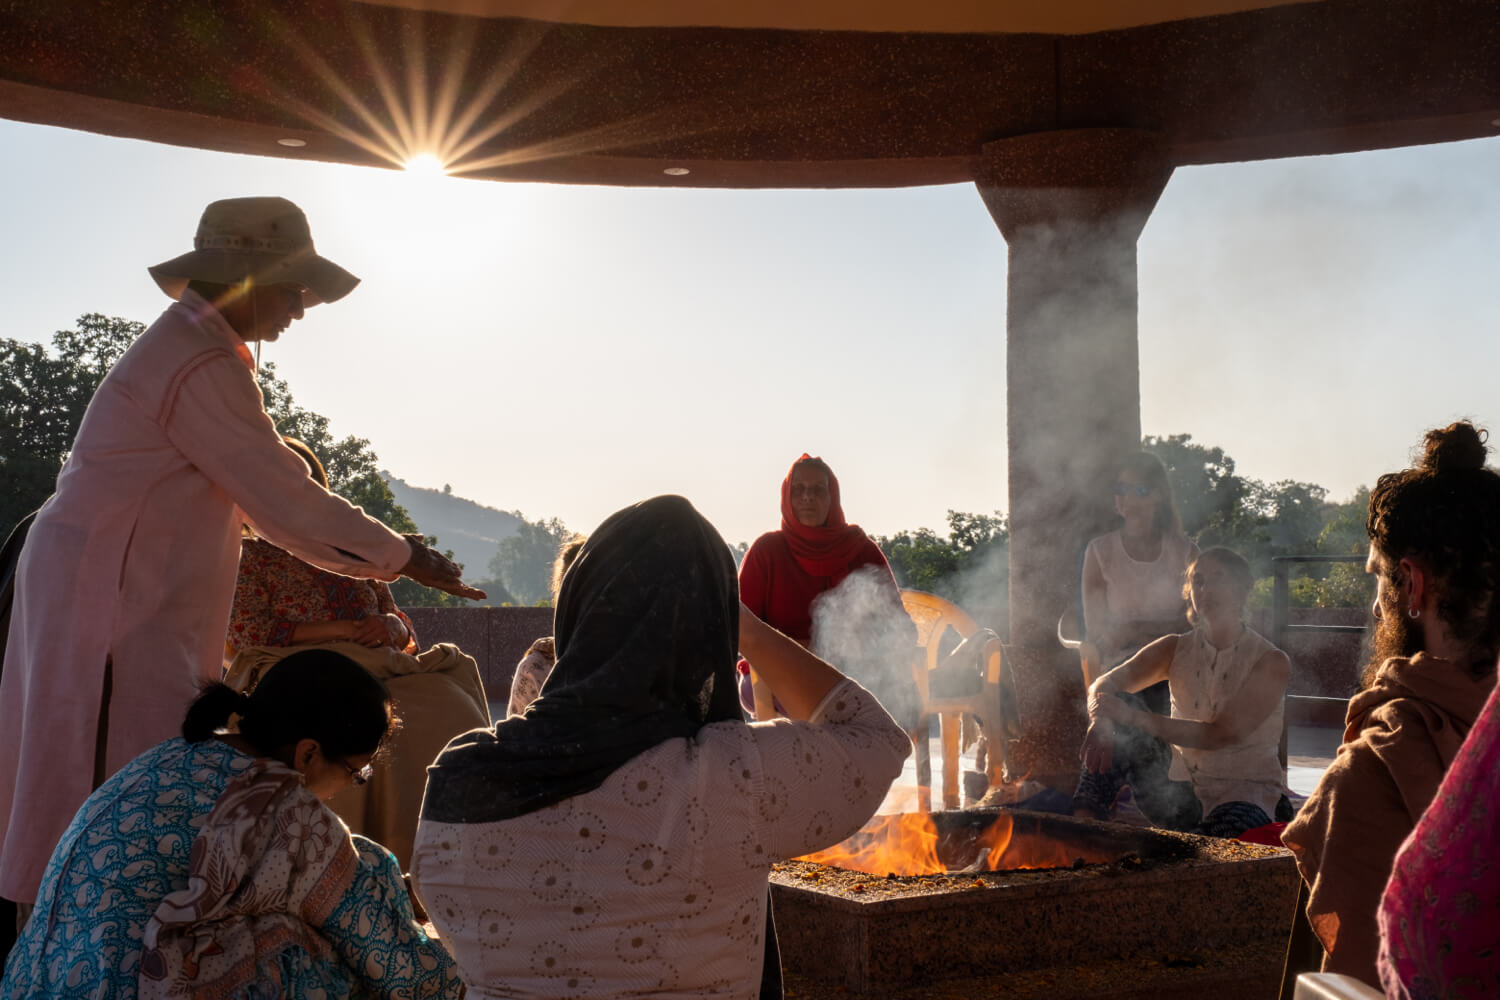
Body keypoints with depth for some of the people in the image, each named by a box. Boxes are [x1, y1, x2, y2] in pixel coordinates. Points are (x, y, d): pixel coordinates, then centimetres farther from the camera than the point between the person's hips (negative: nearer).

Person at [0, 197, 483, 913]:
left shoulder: (186, 345, 17)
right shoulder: (203, 366, -17)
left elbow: (261, 489, 22)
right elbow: (286, 501, -16)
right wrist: (400, 557, -3)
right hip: (111, 608, -10)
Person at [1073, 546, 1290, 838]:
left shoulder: (1271, 662, -7)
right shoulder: (1176, 649, 6)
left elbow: (1220, 735, -19)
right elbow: (1105, 684, -9)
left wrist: (1136, 717, -29)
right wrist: (1100, 718, -36)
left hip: (1244, 795, -4)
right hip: (1182, 790, 4)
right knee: (1121, 734, -21)